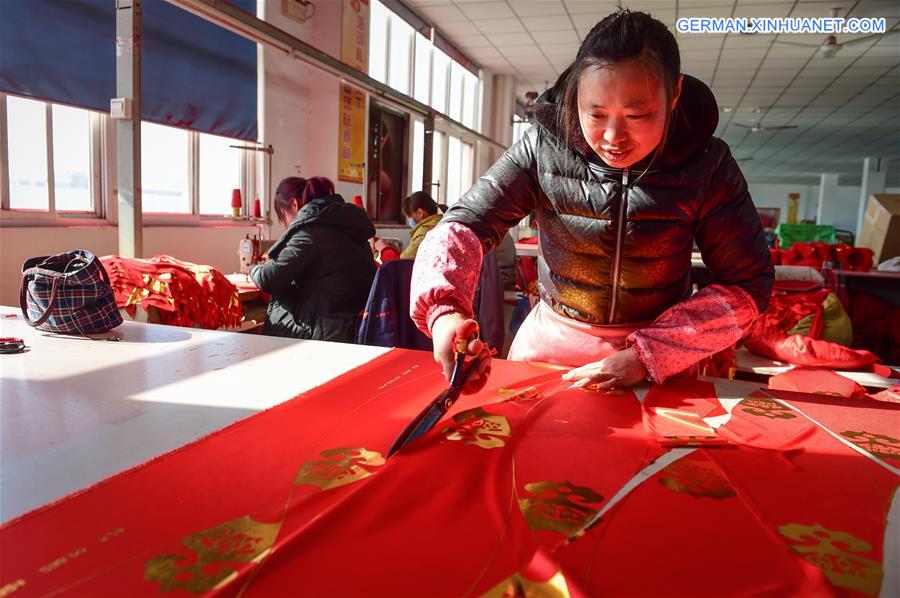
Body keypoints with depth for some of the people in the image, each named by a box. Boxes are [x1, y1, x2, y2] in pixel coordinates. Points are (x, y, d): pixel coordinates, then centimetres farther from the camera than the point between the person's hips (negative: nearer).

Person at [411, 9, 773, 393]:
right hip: (549, 345, -2)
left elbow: (748, 283, -11)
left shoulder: (705, 164, -13)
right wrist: (445, 309, -39)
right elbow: (465, 224, -19)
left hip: (661, 352, 3)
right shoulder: (542, 149, -13)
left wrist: (647, 355, -22)